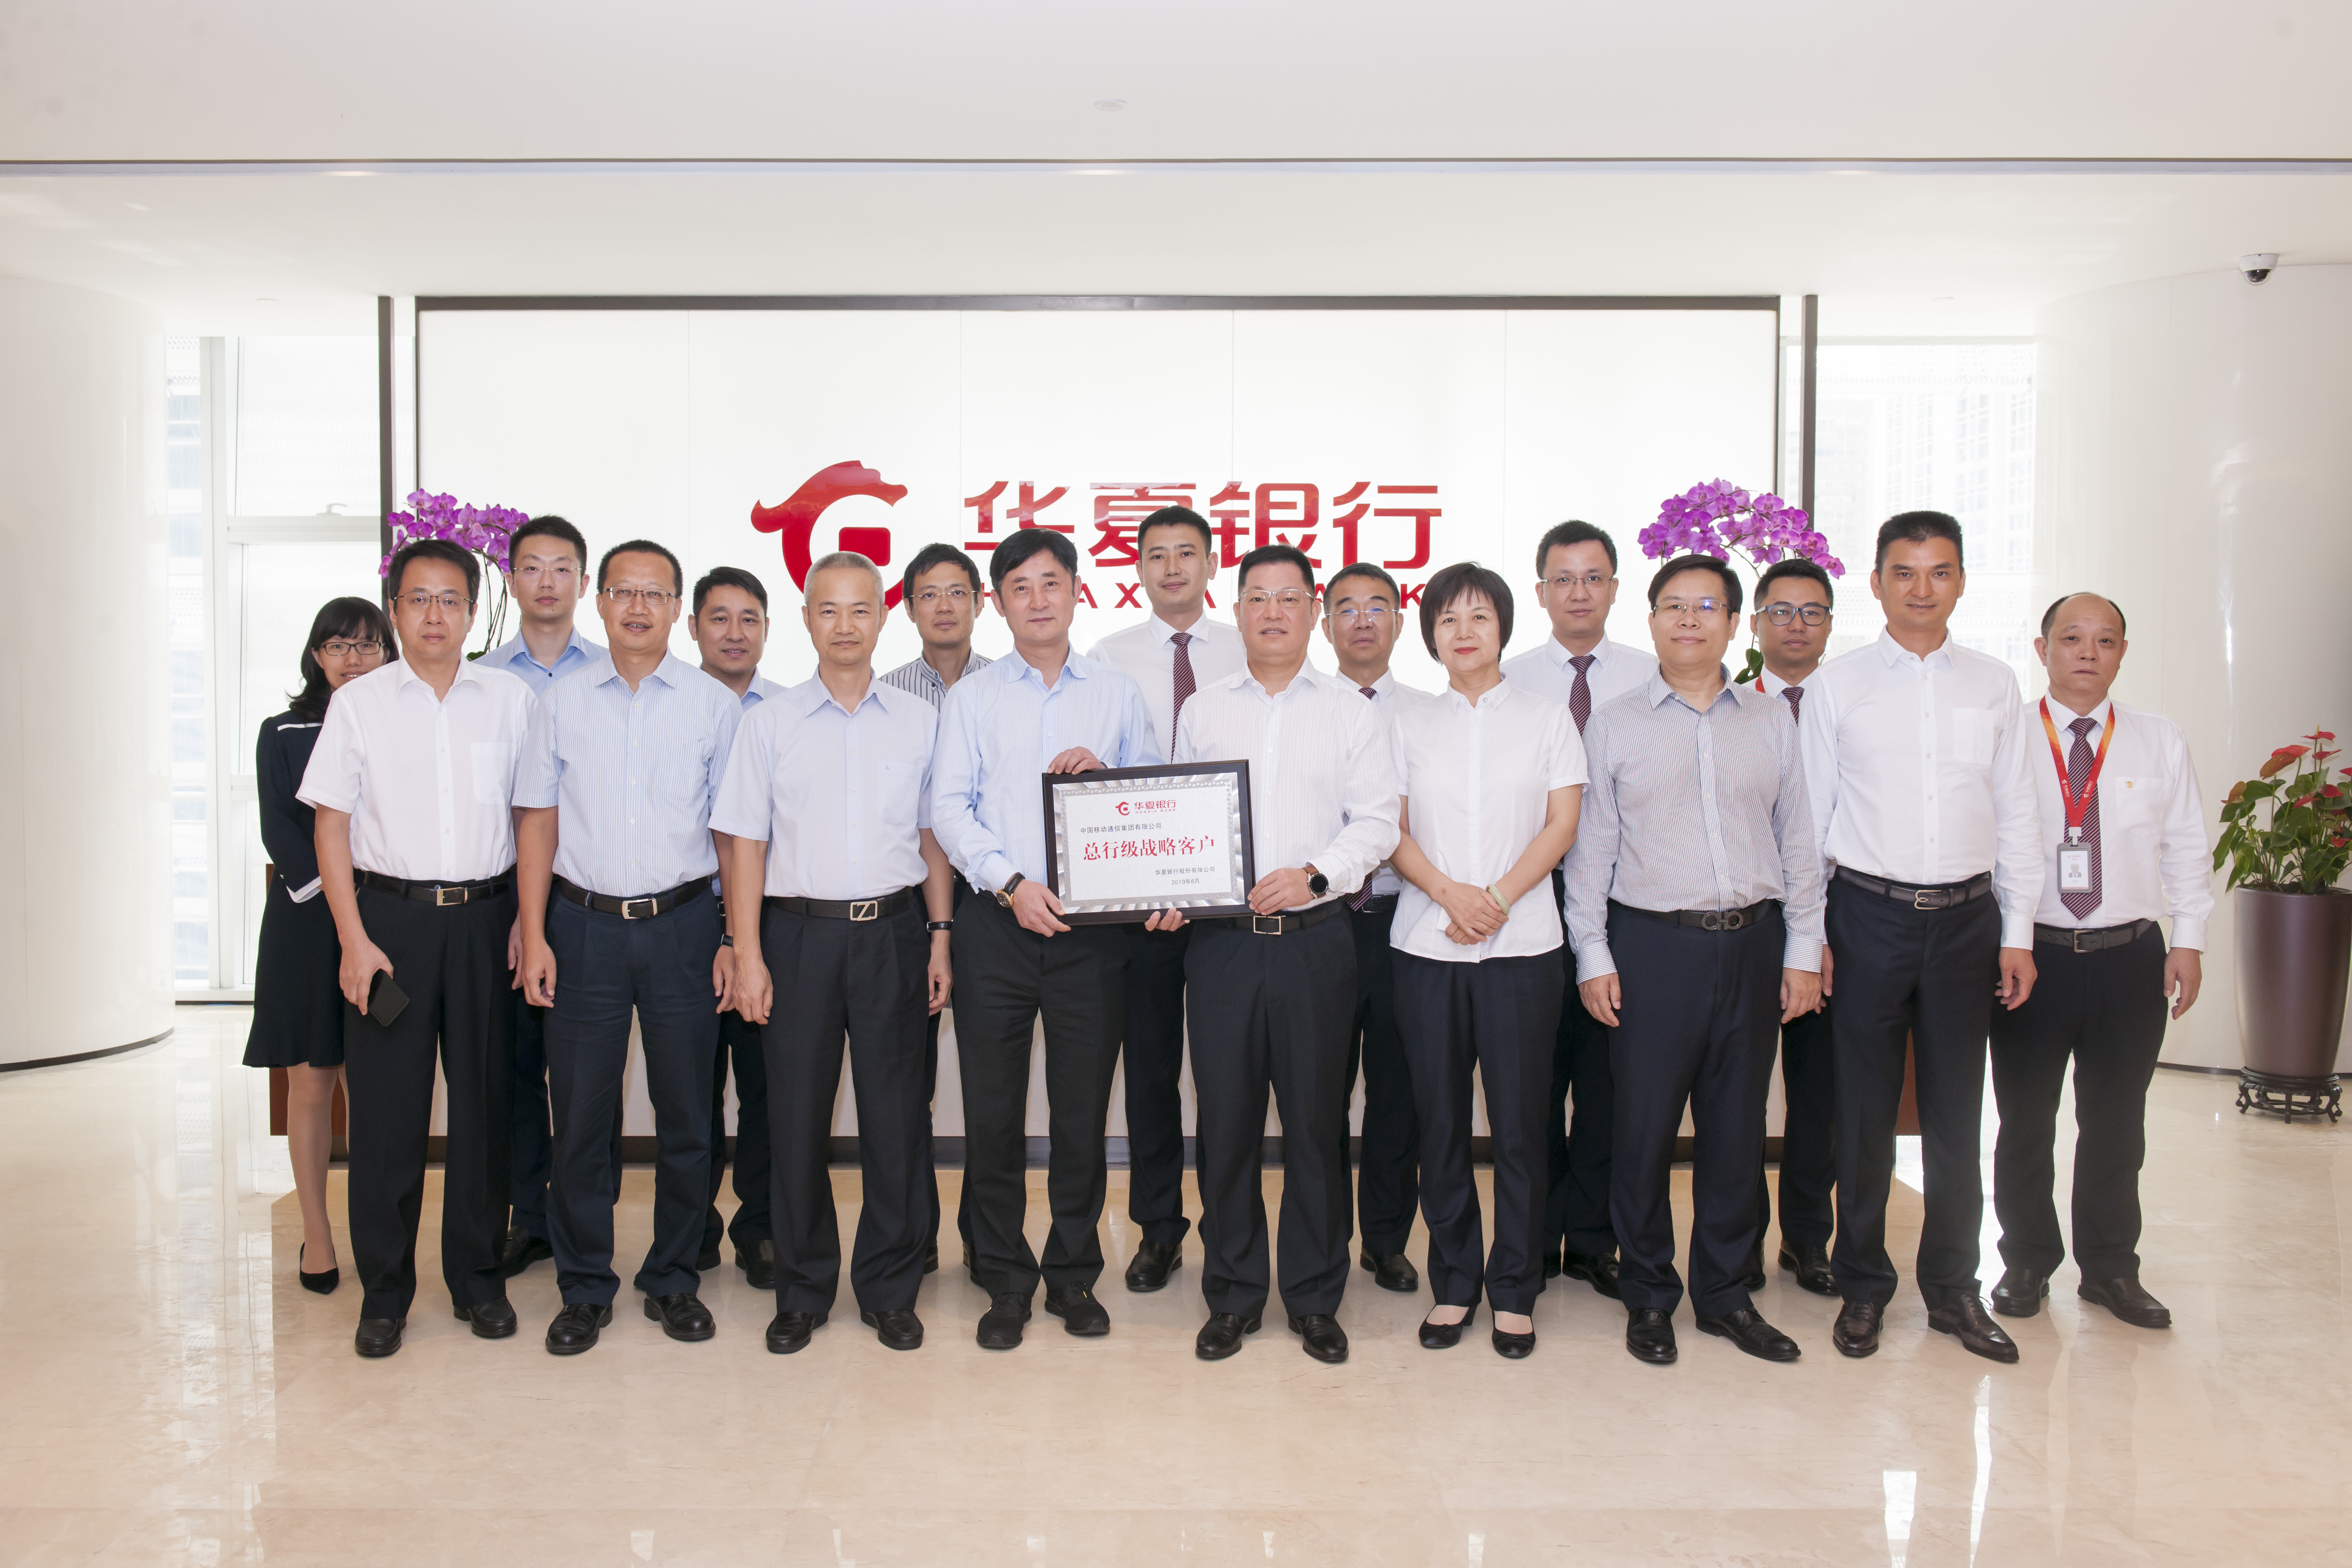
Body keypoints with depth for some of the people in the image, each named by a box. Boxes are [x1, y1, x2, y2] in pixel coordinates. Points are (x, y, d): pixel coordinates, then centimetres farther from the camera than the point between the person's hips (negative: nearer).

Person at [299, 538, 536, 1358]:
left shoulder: (510, 699, 4)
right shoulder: (359, 703, 3)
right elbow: (331, 824, 2)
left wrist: (528, 918, 0)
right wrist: (354, 939, -5)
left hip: (485, 917, 1)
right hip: (390, 915, 0)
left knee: (484, 1100, 6)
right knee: (385, 1105, 3)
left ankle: (478, 1277, 21)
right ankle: (383, 1290, 17)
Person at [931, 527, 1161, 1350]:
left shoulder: (1118, 694, 11)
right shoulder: (971, 697, 8)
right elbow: (949, 805, -1)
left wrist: (1105, 774, -10)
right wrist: (1010, 881, -13)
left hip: (1091, 928, 1)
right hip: (997, 925, 0)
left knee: (1083, 1111, 6)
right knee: (992, 1111, 4)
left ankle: (1074, 1275, 22)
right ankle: (1006, 1280, 19)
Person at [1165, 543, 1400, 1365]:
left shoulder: (1353, 712, 6)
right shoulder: (1201, 711, 12)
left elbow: (1377, 823, 0)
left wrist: (1314, 875, -15)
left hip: (1315, 938, -1)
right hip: (1220, 939, 2)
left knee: (1316, 1120, 5)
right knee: (1226, 1119, 6)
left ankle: (1315, 1299, 20)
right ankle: (1232, 1296, 21)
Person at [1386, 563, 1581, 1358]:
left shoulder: (1547, 719, 7)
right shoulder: (1410, 725, 10)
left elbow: (1561, 825, 1)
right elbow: (1394, 831, 5)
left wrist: (1497, 897, -12)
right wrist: (1448, 893, -12)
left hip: (1521, 944, -1)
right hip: (1426, 947, 1)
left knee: (1519, 1122, 1)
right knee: (1441, 1120, 5)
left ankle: (1515, 1291, 14)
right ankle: (1453, 1284, 18)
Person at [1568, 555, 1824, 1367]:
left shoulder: (1770, 723, 10)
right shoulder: (1614, 724, 4)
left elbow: (1798, 842, 11)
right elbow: (1590, 844, 2)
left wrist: (1803, 950, 6)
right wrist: (1593, 955, -3)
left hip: (1752, 941, 3)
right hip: (1651, 943, -2)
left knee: (1738, 1125, 9)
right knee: (1645, 1126, 1)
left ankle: (1725, 1293, 24)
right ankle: (1649, 1296, 18)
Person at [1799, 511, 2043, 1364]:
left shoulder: (1995, 685, 7)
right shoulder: (1835, 686, 0)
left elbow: (2015, 813, 9)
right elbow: (1810, 816, 1)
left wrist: (2018, 933, 5)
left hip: (1966, 916, 2)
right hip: (1869, 915, -2)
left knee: (1957, 1111, 9)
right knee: (1864, 1110, 6)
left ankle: (1953, 1288, 25)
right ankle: (1863, 1285, 22)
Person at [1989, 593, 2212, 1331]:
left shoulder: (2161, 741, 7)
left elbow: (2187, 847, 10)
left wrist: (2189, 939, 3)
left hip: (2131, 958, 2)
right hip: (2031, 956, -2)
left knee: (2117, 1123, 11)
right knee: (2025, 1119, 8)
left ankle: (2111, 1270, 28)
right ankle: (2027, 1264, 25)